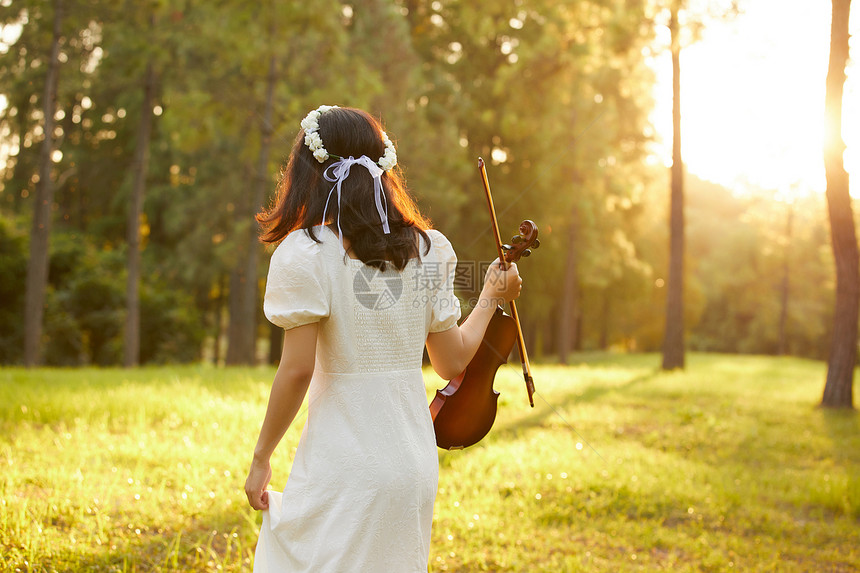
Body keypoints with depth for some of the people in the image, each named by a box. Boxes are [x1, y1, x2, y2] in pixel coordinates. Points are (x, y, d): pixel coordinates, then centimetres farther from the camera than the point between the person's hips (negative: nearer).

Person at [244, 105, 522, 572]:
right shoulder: (427, 252, 4)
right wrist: (490, 299, 23)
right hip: (415, 463, 6)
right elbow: (453, 362, 8)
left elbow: (297, 370, -14)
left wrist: (260, 457, -2)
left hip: (342, 469, -5)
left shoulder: (306, 254, -10)